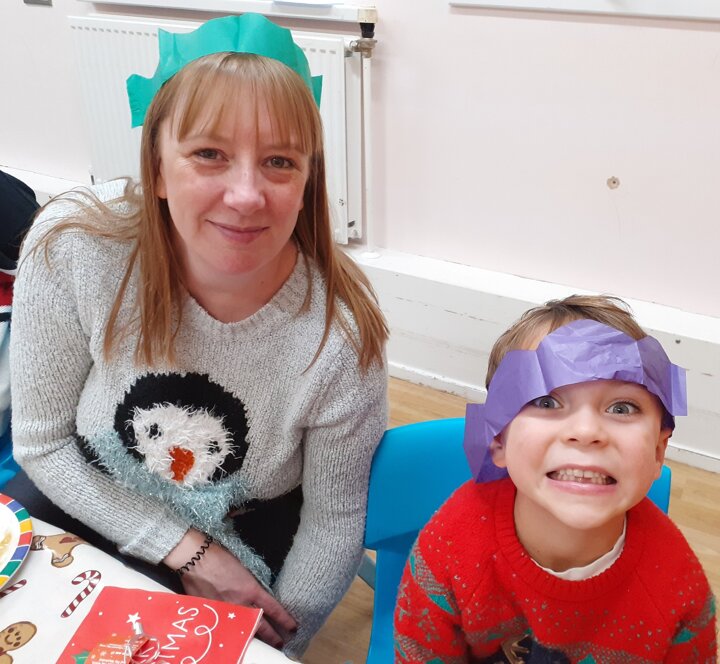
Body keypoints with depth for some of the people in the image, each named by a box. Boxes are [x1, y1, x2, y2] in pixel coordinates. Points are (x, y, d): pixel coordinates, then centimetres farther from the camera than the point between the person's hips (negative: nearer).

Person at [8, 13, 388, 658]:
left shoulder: (342, 336, -29)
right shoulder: (72, 247, -27)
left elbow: (333, 520, -13)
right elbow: (44, 442, -14)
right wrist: (190, 551, -18)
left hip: (247, 538, -1)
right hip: (91, 503, 2)